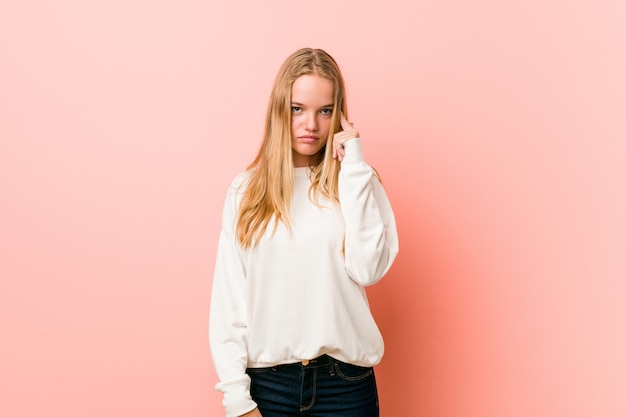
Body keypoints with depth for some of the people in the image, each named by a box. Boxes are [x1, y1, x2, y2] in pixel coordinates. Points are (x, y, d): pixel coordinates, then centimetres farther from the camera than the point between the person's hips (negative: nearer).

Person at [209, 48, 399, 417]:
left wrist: (353, 167, -12)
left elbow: (369, 268, -14)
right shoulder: (246, 190, 1)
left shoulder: (357, 181, 1)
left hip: (345, 380, 0)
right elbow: (228, 296, -1)